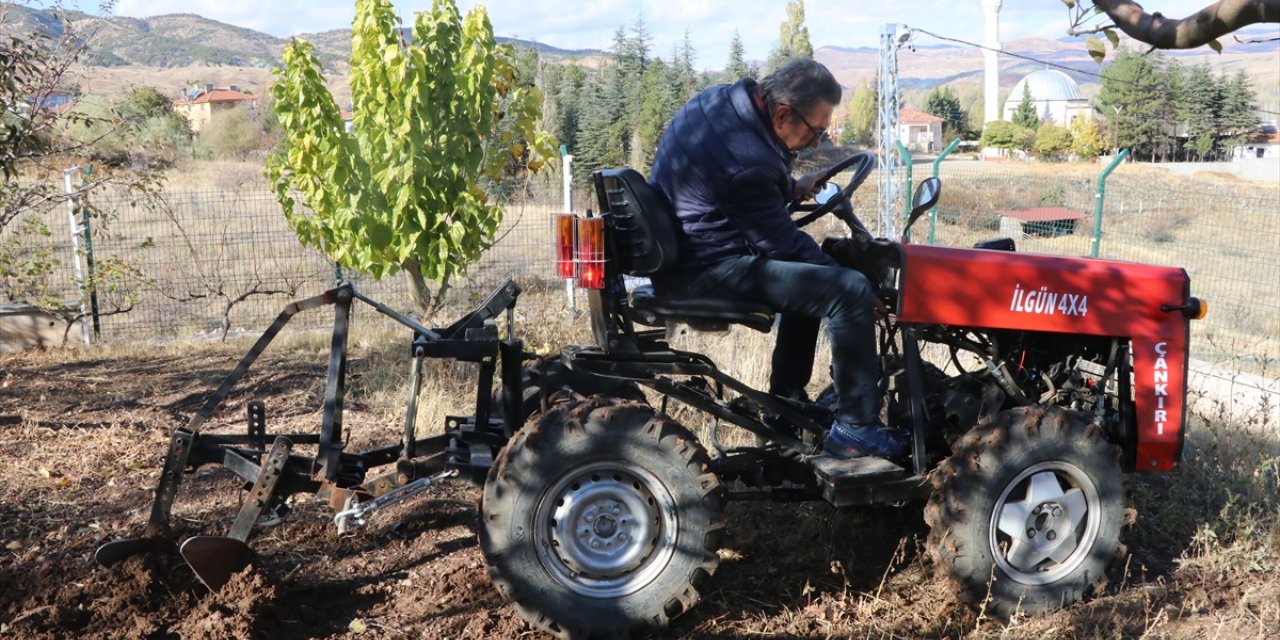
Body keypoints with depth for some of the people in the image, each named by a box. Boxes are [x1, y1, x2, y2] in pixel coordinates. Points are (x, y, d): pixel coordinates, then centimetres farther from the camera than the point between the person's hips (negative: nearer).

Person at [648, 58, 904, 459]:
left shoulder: (721, 98, 3)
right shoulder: (747, 162, -27)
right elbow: (780, 243, -16)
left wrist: (791, 188, 11)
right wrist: (839, 271, -2)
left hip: (680, 251, 11)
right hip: (706, 268, -11)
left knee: (811, 275, 28)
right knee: (850, 291, -17)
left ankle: (787, 399, 31)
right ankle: (856, 429, -7)